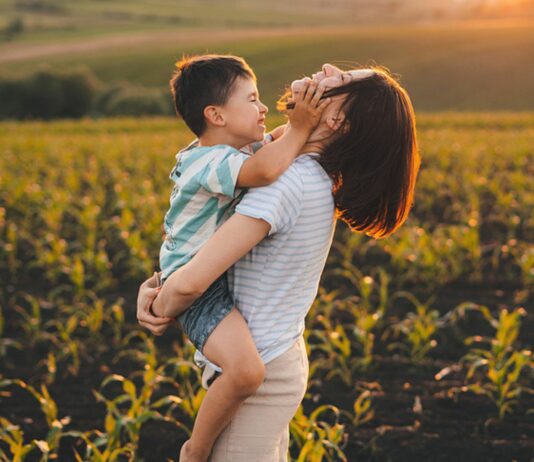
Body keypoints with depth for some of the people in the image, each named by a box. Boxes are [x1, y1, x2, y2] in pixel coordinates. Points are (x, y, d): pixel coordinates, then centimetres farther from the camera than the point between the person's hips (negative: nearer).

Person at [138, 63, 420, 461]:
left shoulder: (287, 182, -25)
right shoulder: (318, 176, 3)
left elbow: (190, 282, -28)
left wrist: (163, 314, -6)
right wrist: (153, 286, 0)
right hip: (283, 359, 9)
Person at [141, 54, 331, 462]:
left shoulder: (240, 150, 9)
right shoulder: (211, 164, -23)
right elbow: (265, 170, -42)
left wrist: (314, 110, -4)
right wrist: (299, 127, -27)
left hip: (225, 275, 11)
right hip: (197, 287, -11)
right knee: (246, 372, -32)